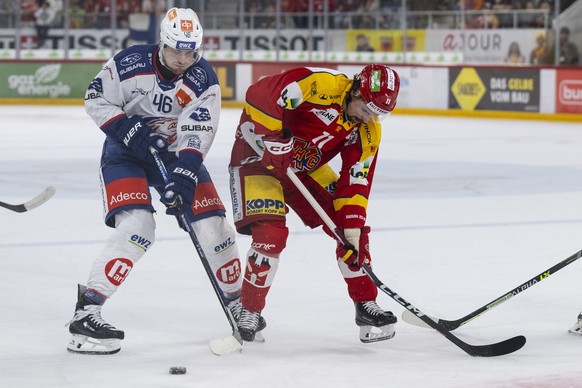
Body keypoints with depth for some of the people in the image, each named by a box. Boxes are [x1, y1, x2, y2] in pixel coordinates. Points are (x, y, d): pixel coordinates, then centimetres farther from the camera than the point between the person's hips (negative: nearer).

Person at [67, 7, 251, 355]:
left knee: (213, 225, -3)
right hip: (127, 151, -3)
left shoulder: (204, 80, -16)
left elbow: (197, 134, -24)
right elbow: (97, 101, -9)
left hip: (176, 153, 3)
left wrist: (184, 177, -36)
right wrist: (129, 130, -22)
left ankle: (237, 302, 19)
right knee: (137, 227, -24)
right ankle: (86, 311, -22)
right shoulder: (130, 64, -20)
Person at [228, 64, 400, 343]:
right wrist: (272, 139, -30)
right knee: (270, 234, -22)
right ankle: (250, 311, -5)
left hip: (306, 169, 7)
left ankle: (366, 306, 12)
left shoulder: (367, 132, -7)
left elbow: (355, 183, -6)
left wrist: (352, 228, -15)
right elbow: (258, 95, -32)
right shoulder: (319, 85, -28)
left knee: (352, 229, 0)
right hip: (258, 156, -7)